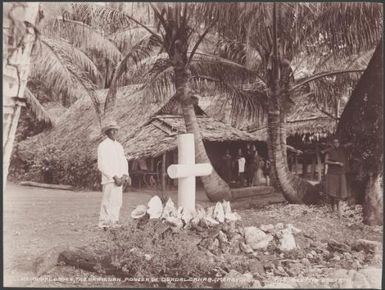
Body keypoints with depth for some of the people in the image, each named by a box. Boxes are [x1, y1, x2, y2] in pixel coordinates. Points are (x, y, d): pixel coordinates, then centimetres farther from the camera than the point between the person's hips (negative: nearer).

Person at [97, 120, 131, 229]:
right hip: (109, 180, -7)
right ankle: (104, 224, -1)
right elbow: (101, 165, -12)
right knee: (108, 202, -8)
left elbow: (124, 161, 19)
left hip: (119, 179, 7)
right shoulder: (103, 145, -6)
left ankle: (114, 223, 19)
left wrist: (125, 175, 0)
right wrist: (114, 177, -16)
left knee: (117, 202, 10)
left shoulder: (119, 145, 18)